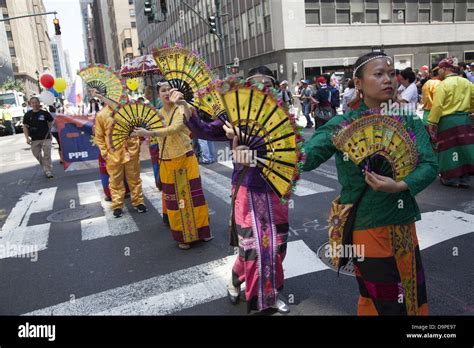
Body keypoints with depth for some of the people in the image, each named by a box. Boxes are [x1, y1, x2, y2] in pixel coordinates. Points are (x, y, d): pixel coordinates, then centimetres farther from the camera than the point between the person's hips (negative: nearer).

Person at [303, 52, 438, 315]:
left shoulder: (409, 121, 1)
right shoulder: (343, 125, -11)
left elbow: (430, 164, -8)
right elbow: (304, 158, -21)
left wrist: (399, 186, -26)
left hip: (405, 225, 5)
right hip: (367, 227, -4)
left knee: (415, 298, 20)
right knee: (383, 303, 11)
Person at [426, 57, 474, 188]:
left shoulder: (443, 84, -12)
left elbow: (437, 106, -17)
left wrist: (431, 123, -12)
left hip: (447, 121, -6)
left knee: (449, 149, 3)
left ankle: (451, 178, 9)